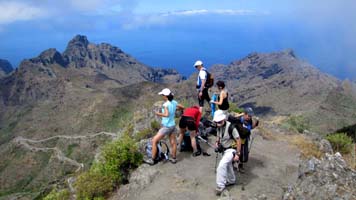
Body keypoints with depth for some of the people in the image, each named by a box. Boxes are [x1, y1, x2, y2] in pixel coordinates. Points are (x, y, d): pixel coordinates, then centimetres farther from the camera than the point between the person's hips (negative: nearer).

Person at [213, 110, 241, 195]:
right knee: (227, 165, 25)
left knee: (221, 166, -21)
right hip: (224, 149, 8)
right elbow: (218, 136, 16)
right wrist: (217, 142, -5)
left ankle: (220, 186, -8)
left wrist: (237, 154, -19)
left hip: (231, 150, -8)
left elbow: (238, 141, -21)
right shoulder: (219, 127, -5)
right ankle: (231, 180, 48)